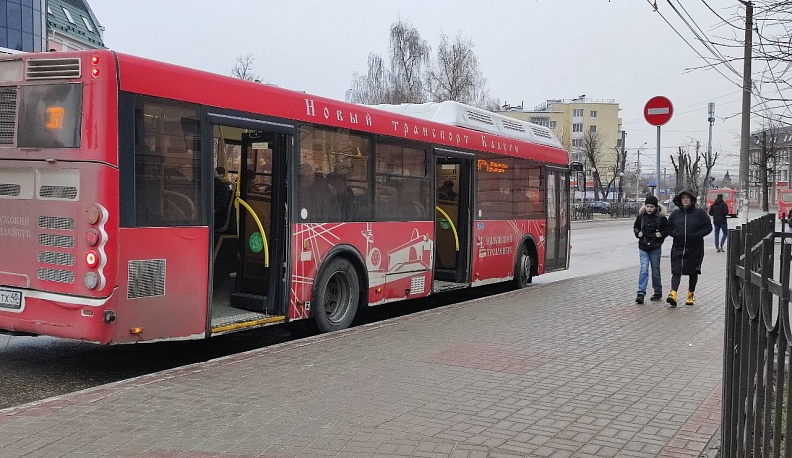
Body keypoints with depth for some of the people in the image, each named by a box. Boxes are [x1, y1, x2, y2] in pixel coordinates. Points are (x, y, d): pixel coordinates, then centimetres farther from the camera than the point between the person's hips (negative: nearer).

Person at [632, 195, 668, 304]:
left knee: (655, 270, 9)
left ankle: (658, 292, 24)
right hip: (643, 247, 1)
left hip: (655, 247, -1)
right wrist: (638, 233, -3)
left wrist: (661, 234, -14)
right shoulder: (641, 216, 1)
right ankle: (641, 293, -11)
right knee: (644, 269, -8)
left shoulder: (661, 217, -5)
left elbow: (667, 229, 4)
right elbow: (635, 227, 16)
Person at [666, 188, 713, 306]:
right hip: (678, 247, 1)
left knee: (693, 271, 11)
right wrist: (675, 234, -7)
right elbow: (668, 227, 13)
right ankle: (673, 293, -22)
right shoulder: (676, 213, 5)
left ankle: (690, 295, 25)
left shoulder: (699, 213, -4)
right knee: (676, 270, -12)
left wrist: (696, 235, -17)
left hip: (695, 248, -1)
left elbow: (708, 227, -3)